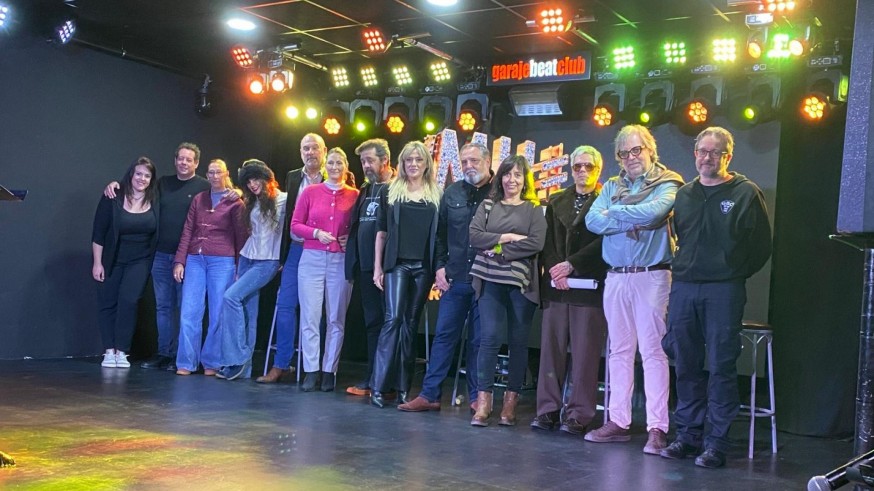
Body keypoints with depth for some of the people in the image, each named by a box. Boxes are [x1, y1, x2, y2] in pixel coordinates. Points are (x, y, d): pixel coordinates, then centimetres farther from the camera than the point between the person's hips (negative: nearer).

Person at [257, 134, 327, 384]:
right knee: (285, 305, 0)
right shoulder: (292, 178, 12)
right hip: (296, 249, 3)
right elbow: (289, 216, 11)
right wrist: (283, 251, 4)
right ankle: (281, 364, 7)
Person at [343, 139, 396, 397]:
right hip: (366, 266, 8)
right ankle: (371, 380, 19)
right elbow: (356, 225, 18)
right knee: (372, 322, 12)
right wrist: (354, 260, 9)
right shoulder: (366, 189, 17)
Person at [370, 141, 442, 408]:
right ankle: (377, 385, -9)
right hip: (397, 263, -1)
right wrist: (377, 266, 2)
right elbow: (382, 231, 7)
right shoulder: (390, 191, 7)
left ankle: (403, 386, 11)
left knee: (411, 323, 5)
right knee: (393, 318, -12)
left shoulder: (437, 194, 8)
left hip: (423, 266, 1)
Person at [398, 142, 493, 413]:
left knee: (479, 341, 6)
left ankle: (477, 398, 16)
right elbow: (440, 234, 14)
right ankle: (429, 394, 12)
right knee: (444, 336, 7)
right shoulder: (452, 193, 9)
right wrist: (440, 266, 7)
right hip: (454, 279, 3)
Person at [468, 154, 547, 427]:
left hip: (521, 282, 0)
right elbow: (475, 236, -1)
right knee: (489, 337, -7)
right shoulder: (488, 205, 14)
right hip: (491, 280, 1)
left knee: (518, 341, 3)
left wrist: (500, 251, -10)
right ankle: (483, 400, -4)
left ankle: (511, 401, 10)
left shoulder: (533, 209, 9)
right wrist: (508, 237, -9)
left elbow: (536, 243, -7)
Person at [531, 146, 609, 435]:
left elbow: (604, 242, -7)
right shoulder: (557, 201, 18)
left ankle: (579, 414, 3)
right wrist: (554, 269, -4)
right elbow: (548, 241, 12)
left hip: (590, 284, -4)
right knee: (551, 346, 4)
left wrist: (571, 264, -12)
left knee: (584, 351, -3)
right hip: (556, 285, 4)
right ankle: (548, 409, 11)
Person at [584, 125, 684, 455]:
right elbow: (592, 221, 1)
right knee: (619, 351, 8)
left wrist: (614, 213, -7)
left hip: (652, 276, -5)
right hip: (616, 277, 5)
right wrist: (633, 222, -11)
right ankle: (618, 421, 15)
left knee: (652, 351, -7)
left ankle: (657, 428, -6)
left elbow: (654, 212, -19)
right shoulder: (612, 187, 16)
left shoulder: (668, 184, 1)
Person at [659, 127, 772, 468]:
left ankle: (716, 443, 2)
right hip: (683, 288, 5)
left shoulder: (745, 193, 1)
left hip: (724, 290, -5)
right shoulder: (684, 195, 16)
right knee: (686, 365, 8)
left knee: (721, 366, -4)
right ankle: (688, 434, 17)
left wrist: (736, 274, 1)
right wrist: (681, 269, 11)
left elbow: (761, 245, 2)